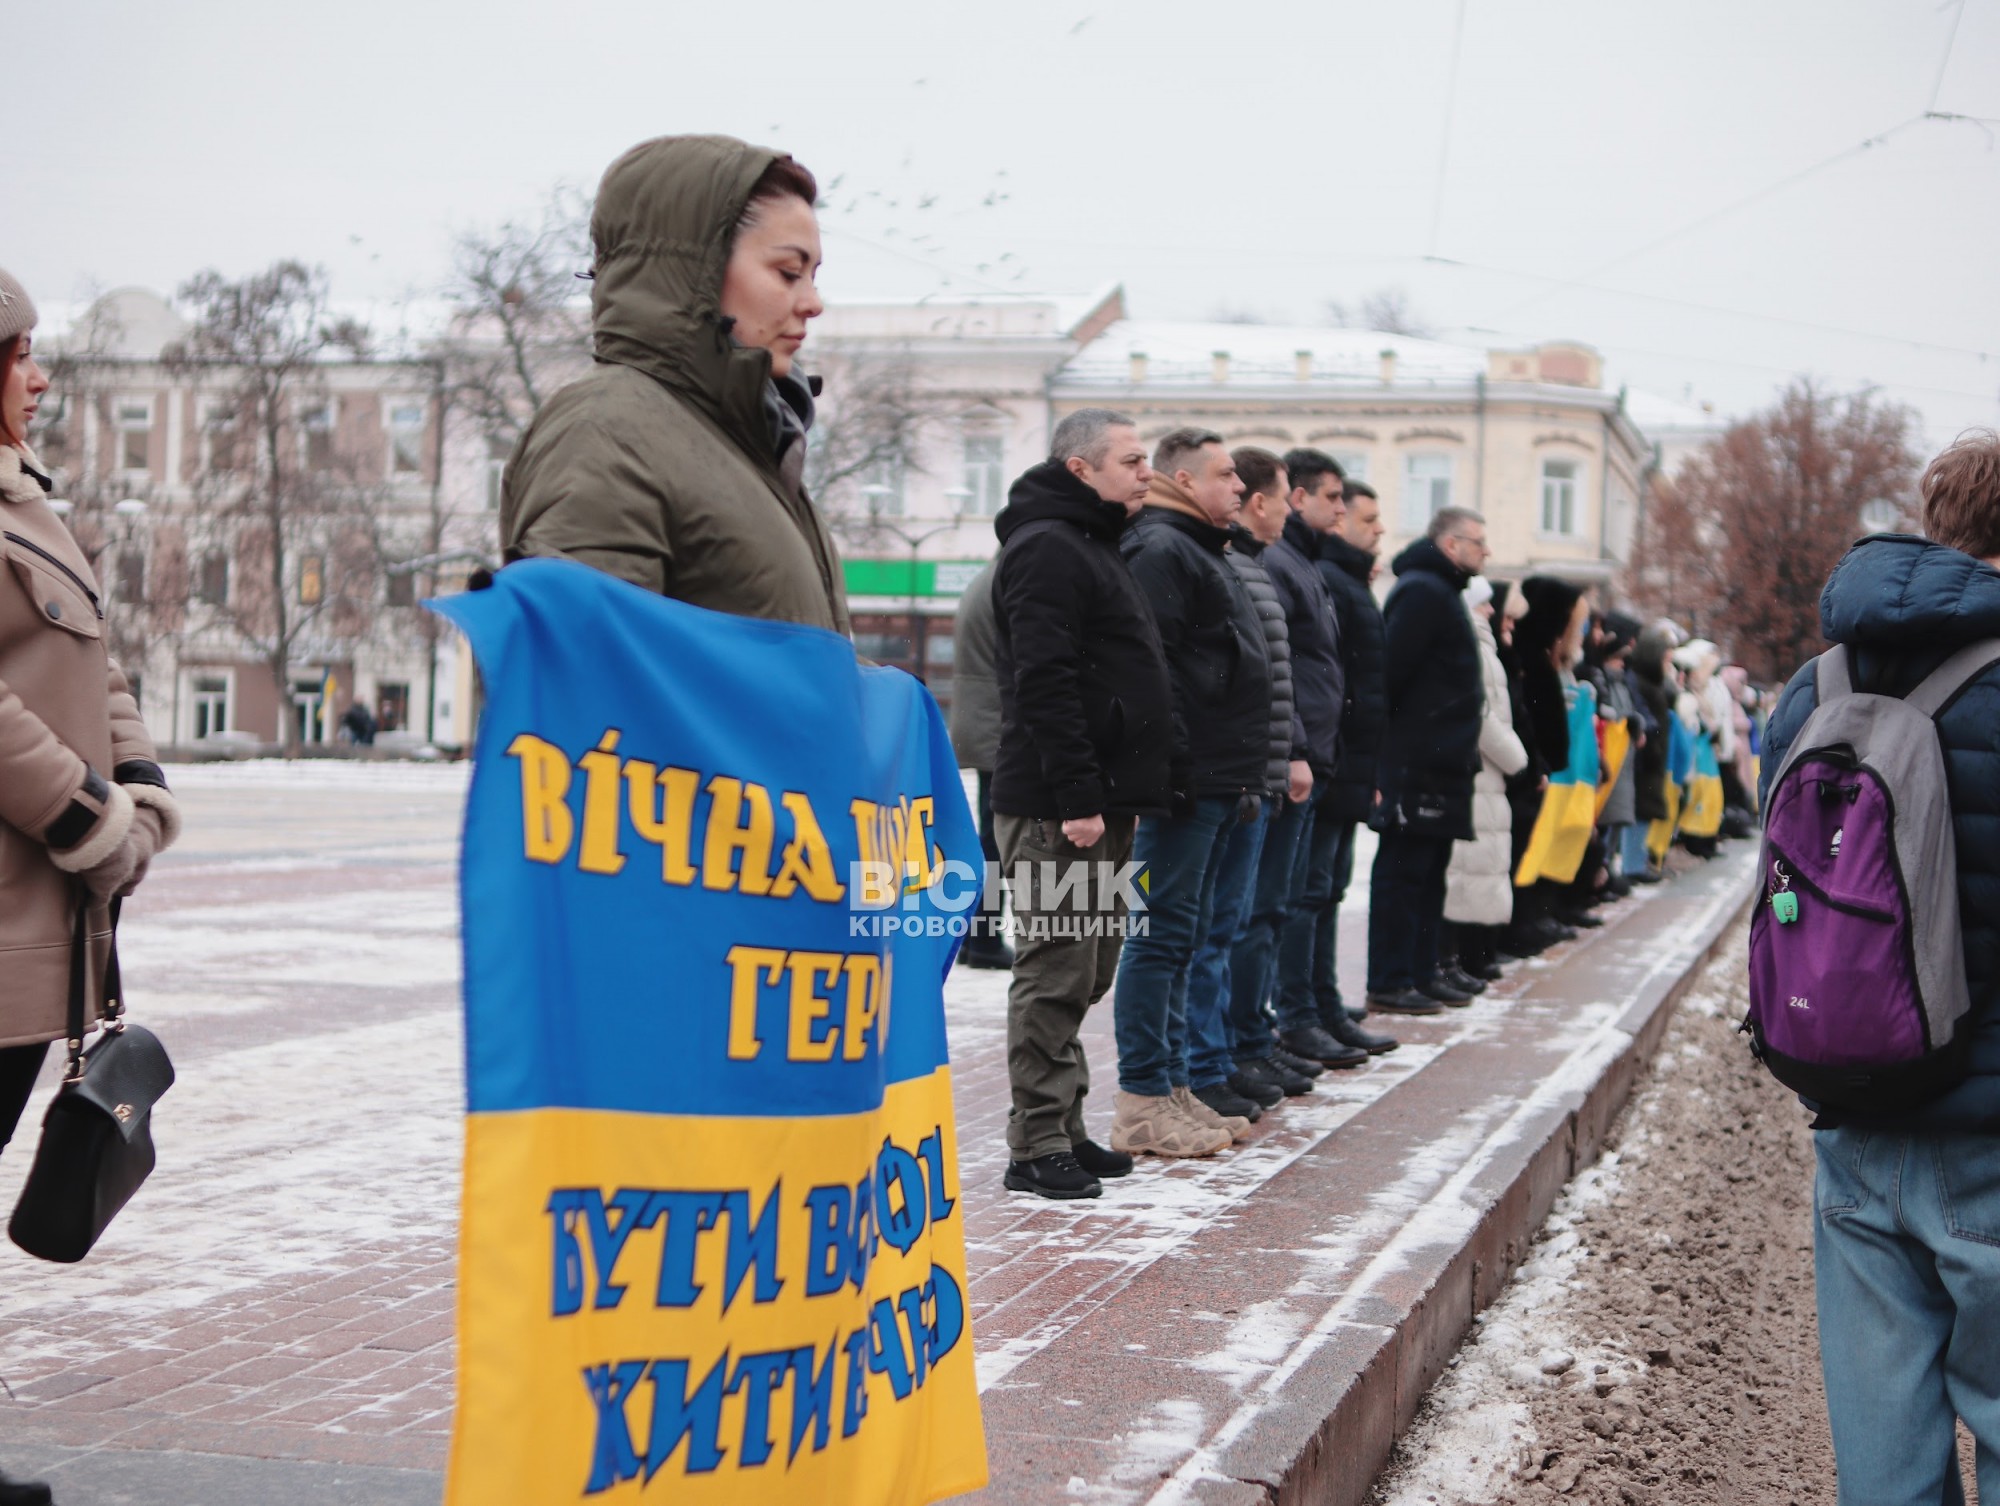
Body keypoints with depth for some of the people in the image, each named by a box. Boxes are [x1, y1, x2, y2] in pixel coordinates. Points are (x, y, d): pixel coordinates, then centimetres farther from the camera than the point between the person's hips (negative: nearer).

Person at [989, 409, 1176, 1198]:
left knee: (1083, 973, 14)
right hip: (1056, 806, -10)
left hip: (1099, 804, 10)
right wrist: (1076, 798, -24)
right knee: (1055, 971, -8)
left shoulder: (1092, 546, 21)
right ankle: (1037, 1147, -3)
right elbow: (1044, 683, -21)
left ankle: (1063, 1129, 21)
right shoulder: (1047, 549, -12)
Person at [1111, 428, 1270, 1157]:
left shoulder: (1202, 553, 23)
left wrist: (1244, 775, 23)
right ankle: (1142, 1103, -4)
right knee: (1165, 934, -7)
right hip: (1186, 784, -11)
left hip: (1218, 785, 11)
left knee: (1184, 935, 13)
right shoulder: (1160, 551, -11)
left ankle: (1173, 1088, 20)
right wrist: (1173, 767, -24)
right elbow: (1150, 668, -21)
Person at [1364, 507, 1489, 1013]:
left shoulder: (1439, 592, 21)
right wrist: (1392, 729, -17)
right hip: (1415, 763, -10)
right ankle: (1389, 982, -5)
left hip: (1441, 764, 10)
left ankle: (1421, 973, 19)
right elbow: (1392, 668, -21)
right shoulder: (1421, 592, -12)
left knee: (1429, 871, 13)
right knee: (1402, 870, -7)